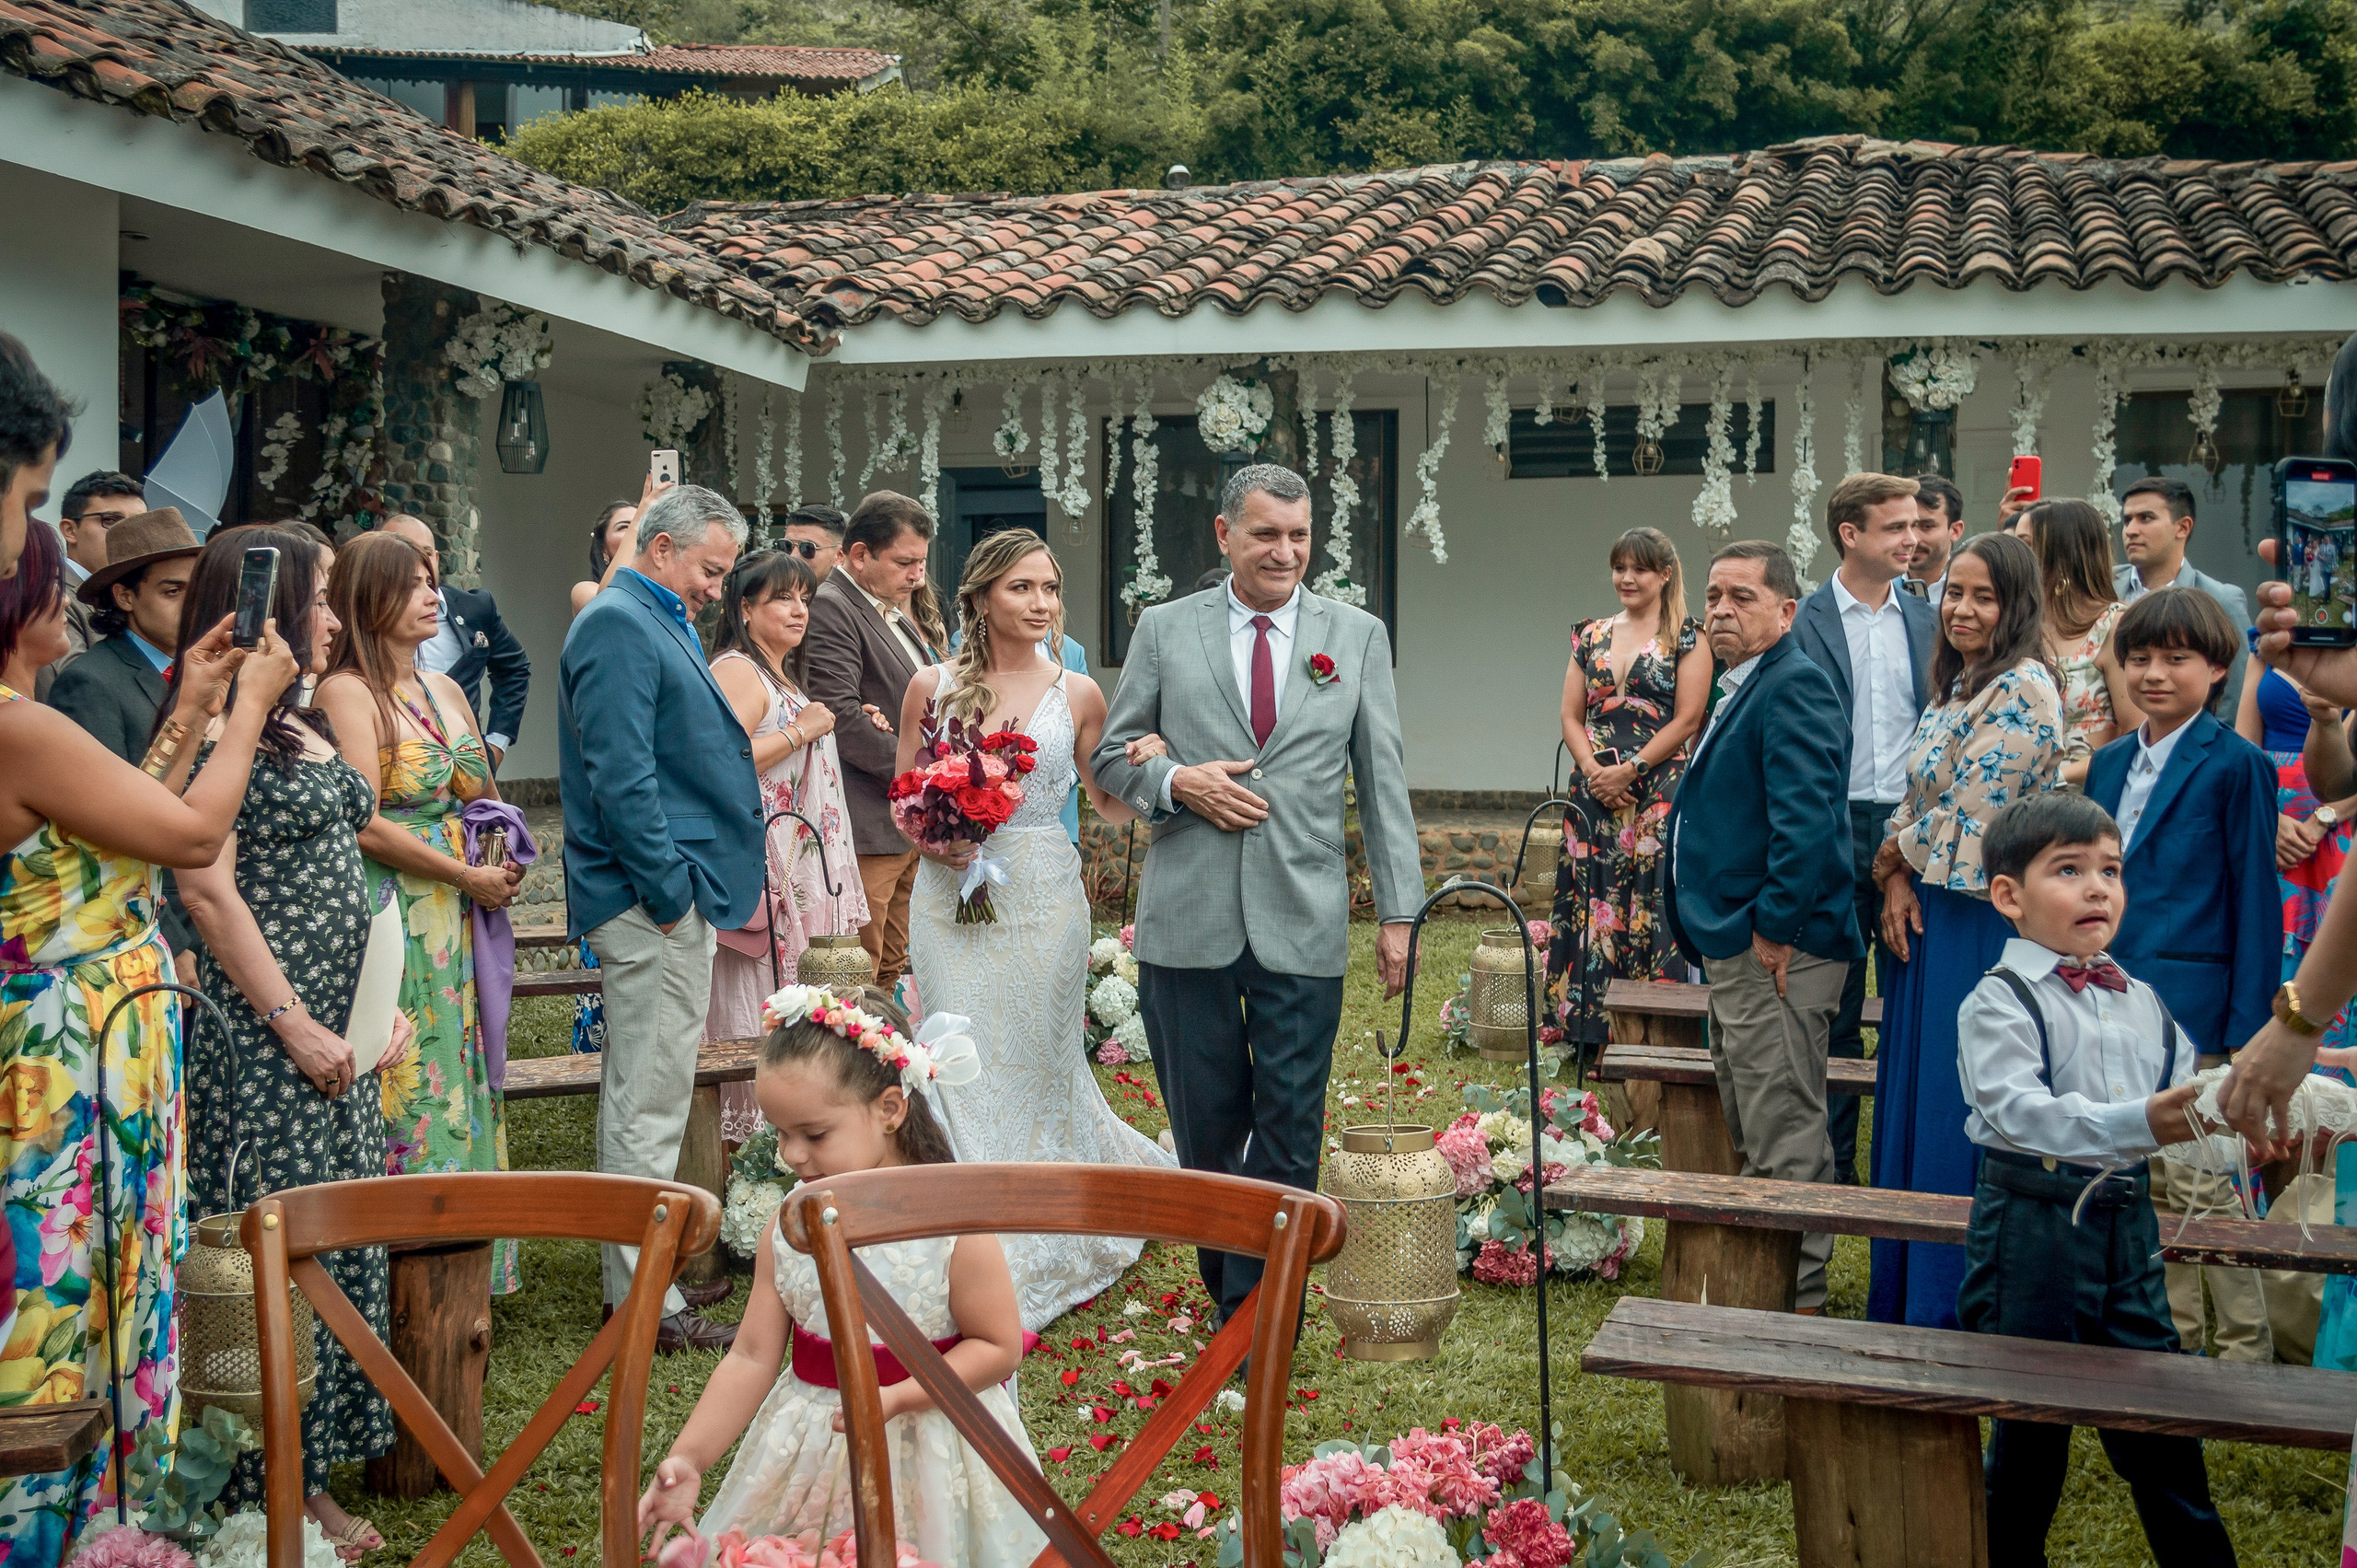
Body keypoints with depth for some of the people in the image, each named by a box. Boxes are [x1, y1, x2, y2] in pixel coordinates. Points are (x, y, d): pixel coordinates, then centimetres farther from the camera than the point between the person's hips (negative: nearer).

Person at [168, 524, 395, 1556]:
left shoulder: (304, 723, 15)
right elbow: (208, 890, -17)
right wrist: (295, 1024, -17)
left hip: (333, 1025, 9)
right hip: (262, 1033, -9)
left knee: (340, 1235, 11)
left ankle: (312, 1477, 21)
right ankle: (268, 1490, 9)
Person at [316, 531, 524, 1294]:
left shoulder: (444, 689, 15)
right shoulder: (348, 690, -8)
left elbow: (486, 797, 22)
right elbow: (366, 826, -15)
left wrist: (507, 861, 2)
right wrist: (467, 876, -10)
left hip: (460, 918, 7)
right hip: (394, 920, -7)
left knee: (462, 1080, 10)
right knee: (412, 1090, -5)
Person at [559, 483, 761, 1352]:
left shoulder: (660, 625, 19)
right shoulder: (618, 624, -13)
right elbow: (620, 771, -21)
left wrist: (702, 887, 22)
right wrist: (667, 888, -20)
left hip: (670, 892, 11)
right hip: (654, 896, -11)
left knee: (644, 1092, 16)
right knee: (649, 1100, -5)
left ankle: (638, 1279, 27)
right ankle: (645, 1300, 2)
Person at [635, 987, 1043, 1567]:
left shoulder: (955, 1227, -17)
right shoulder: (788, 1232, -4)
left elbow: (998, 1347, -13)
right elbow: (752, 1357, -2)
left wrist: (895, 1397, -23)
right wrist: (688, 1459, -13)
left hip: (922, 1458, -4)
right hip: (809, 1451, 4)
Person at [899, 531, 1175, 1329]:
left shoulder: (1078, 694, 3)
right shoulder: (932, 685, 3)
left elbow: (1111, 807, 10)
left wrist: (1150, 764, -9)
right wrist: (930, 839, -10)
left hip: (1041, 899, 0)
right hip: (950, 897, 0)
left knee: (1038, 1065, 6)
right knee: (960, 1068, 1)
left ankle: (1042, 1254, 23)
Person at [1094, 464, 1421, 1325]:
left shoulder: (1358, 636, 8)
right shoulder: (1164, 629, 7)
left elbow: (1383, 779, 7)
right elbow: (1112, 754, 12)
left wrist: (1398, 912, 1)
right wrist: (1177, 781, -10)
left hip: (1303, 925, 0)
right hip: (1188, 921, 0)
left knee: (1289, 1125, 0)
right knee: (1205, 1122, 8)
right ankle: (1224, 1276, 29)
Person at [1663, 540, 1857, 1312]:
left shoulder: (1793, 686, -15)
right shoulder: (1744, 689, 18)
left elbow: (1805, 819, -24)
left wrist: (1775, 928, -22)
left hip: (1775, 950, -11)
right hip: (1735, 946, 11)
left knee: (1784, 1133, -4)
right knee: (1751, 1131, 19)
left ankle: (1797, 1298, 3)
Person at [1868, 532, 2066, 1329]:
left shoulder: (2021, 691, -15)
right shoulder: (1956, 686, 13)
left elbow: (1965, 819, -18)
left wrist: (1894, 855, -1)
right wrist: (1898, 882, -3)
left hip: (1980, 926, -9)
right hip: (1929, 919, 9)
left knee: (1955, 1111, -1)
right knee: (1911, 1104, 14)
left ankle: (1948, 1306, 11)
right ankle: (1904, 1298, 26)